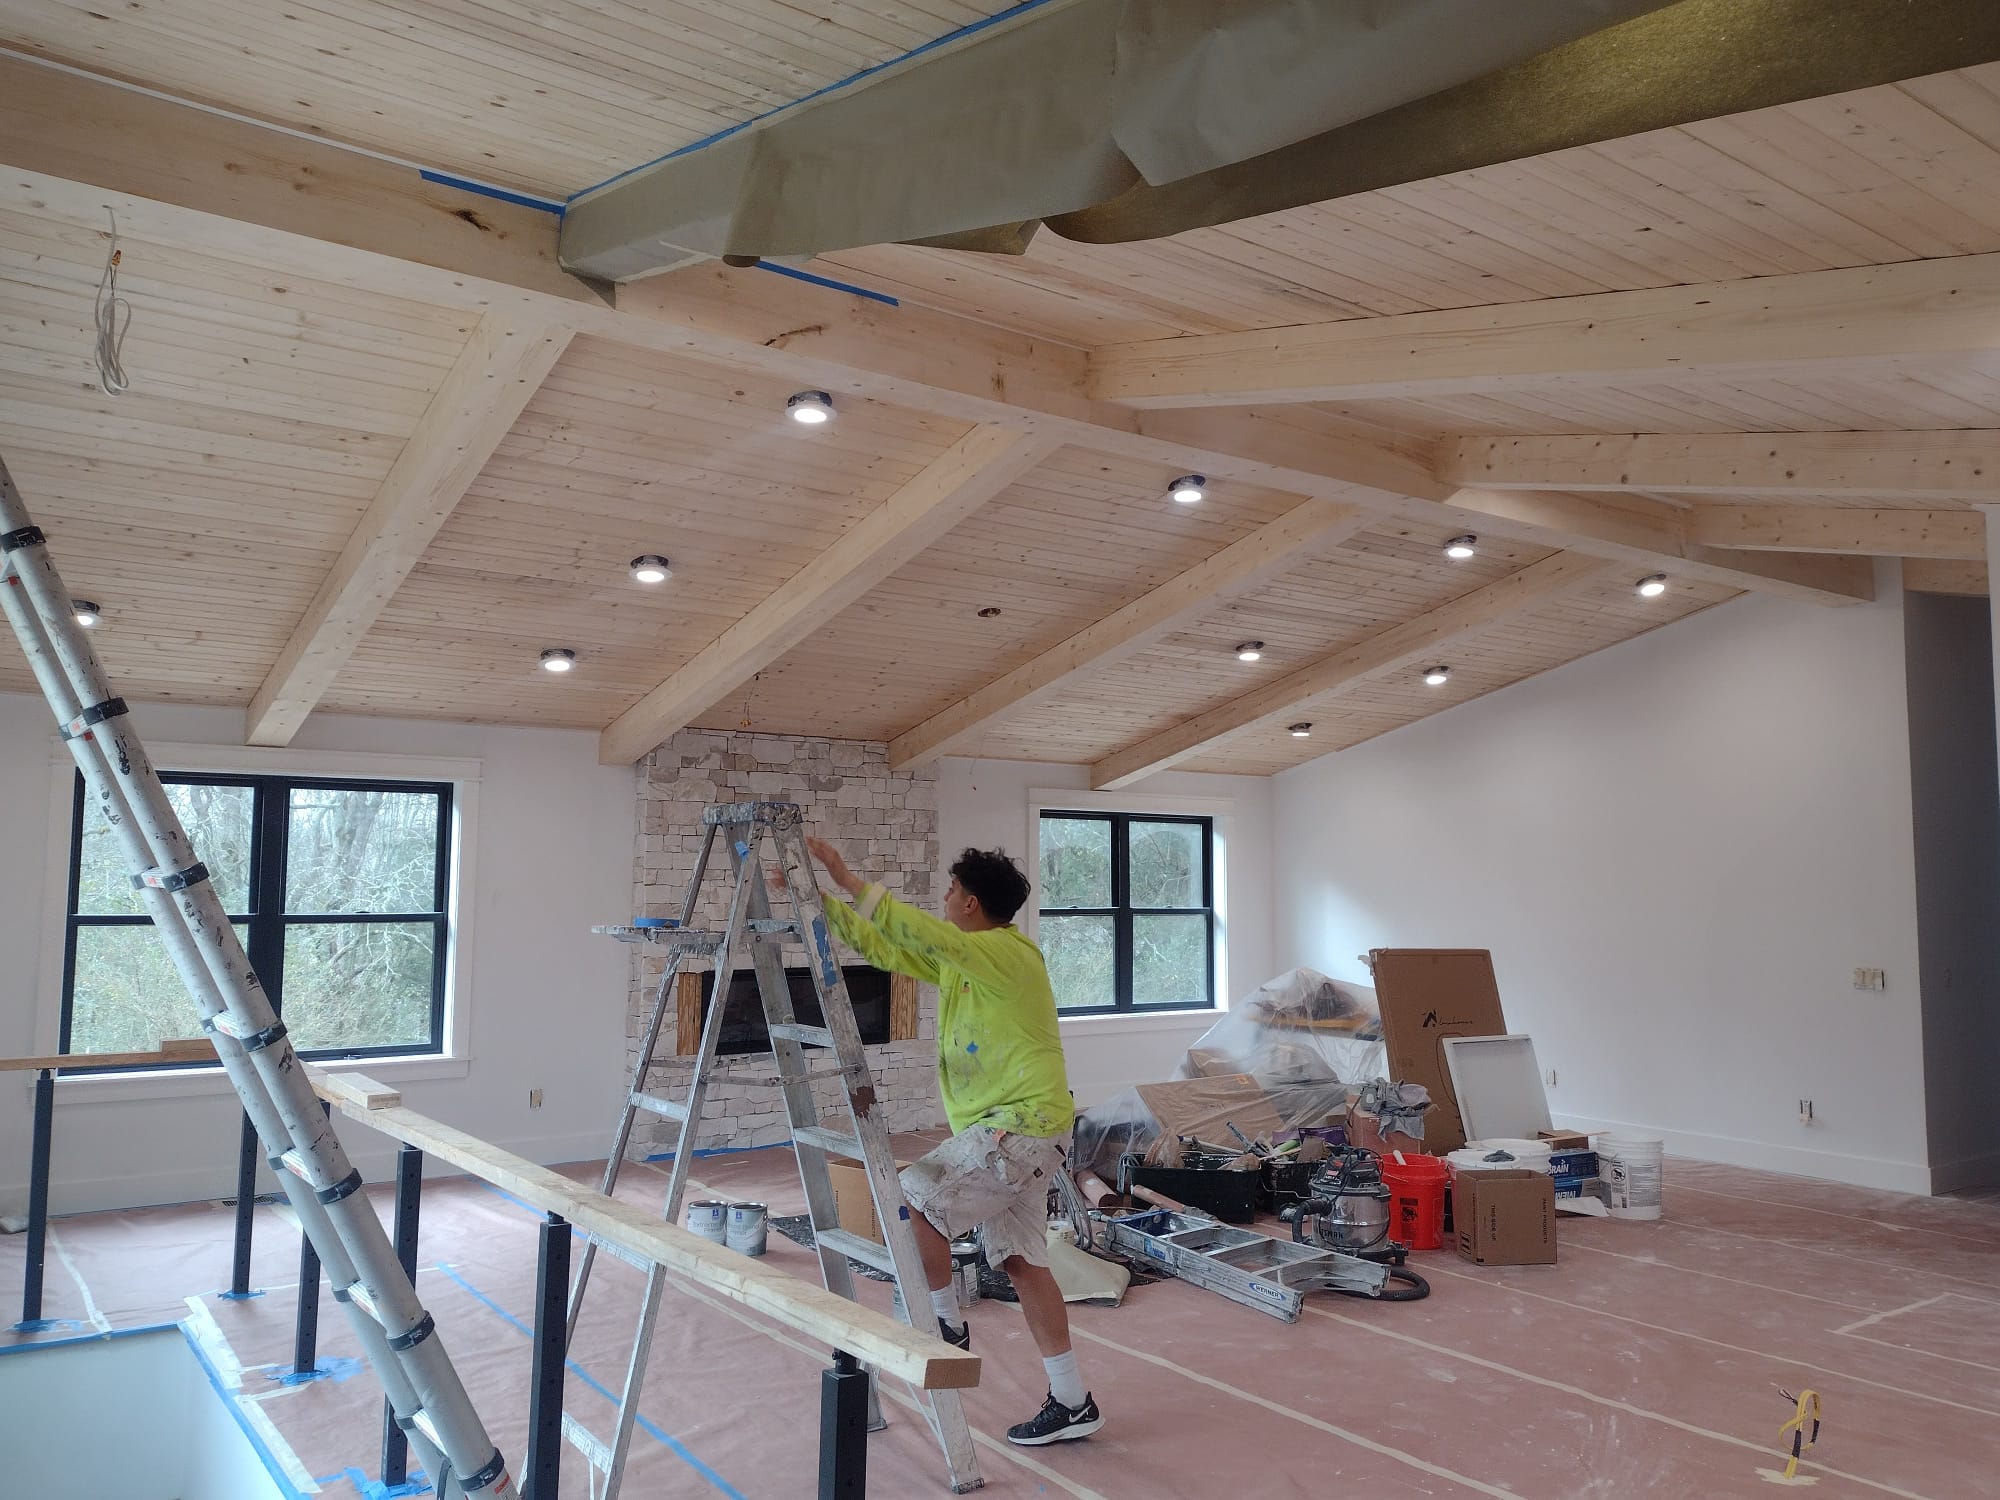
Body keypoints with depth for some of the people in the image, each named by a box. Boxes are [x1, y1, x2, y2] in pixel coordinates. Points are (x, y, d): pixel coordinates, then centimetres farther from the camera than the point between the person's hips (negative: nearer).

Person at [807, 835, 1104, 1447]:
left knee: (912, 1197, -13)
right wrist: (820, 899, 9)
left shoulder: (1007, 954, -16)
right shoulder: (956, 959, 12)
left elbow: (921, 932, -29)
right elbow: (882, 946, 15)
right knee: (1021, 1261, 11)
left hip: (1023, 1126, -10)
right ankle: (1071, 1403, 18)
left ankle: (946, 1326, 5)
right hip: (1003, 1130, 10)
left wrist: (847, 879, -26)